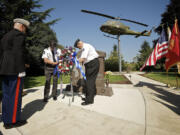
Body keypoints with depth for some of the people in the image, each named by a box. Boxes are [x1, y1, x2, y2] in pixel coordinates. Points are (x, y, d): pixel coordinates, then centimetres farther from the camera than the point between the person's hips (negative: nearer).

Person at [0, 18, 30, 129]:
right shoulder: (19, 35, -7)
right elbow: (18, 53, -17)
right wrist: (21, 71, -17)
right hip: (15, 70, -9)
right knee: (15, 95, -1)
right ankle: (13, 121, 9)